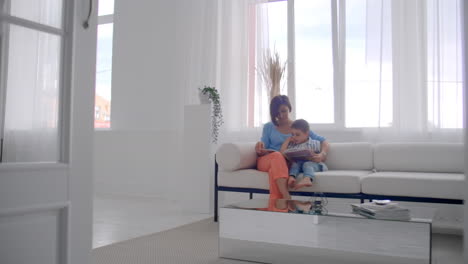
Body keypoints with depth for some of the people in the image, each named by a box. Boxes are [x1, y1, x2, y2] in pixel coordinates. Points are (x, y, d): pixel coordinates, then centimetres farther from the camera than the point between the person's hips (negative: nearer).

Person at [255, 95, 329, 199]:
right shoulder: (268, 127, 19)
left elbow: (323, 141, 12)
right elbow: (262, 152, 12)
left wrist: (322, 154, -10)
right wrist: (259, 149, -13)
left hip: (287, 163, 0)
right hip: (266, 161, 1)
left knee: (275, 169, -38)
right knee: (277, 155, -37)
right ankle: (287, 199, -52)